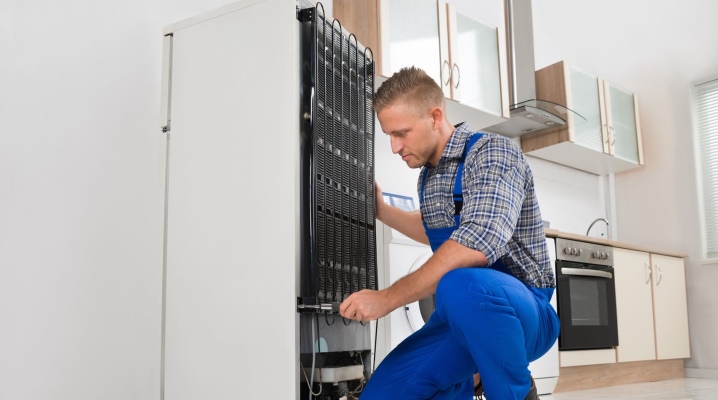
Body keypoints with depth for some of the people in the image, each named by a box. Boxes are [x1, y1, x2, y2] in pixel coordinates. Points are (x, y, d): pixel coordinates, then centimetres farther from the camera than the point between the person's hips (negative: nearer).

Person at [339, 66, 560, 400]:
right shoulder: (427, 176, 10)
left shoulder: (493, 152, -15)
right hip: (460, 315, 8)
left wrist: (388, 298, -29)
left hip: (521, 308, -7)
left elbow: (477, 244, -32)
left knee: (461, 285, -40)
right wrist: (381, 210, 21)